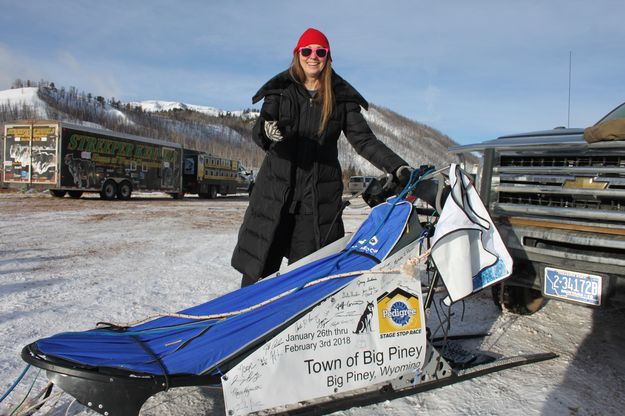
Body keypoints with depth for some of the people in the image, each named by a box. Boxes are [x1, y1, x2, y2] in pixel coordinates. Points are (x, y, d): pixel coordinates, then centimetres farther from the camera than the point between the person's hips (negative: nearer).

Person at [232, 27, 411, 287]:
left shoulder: (341, 98, 6)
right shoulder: (280, 91, 5)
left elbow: (364, 140, 1)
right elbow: (258, 135, -5)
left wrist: (398, 168, -13)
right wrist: (268, 132, -30)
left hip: (321, 197, 0)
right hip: (275, 190, 0)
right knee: (258, 269, 4)